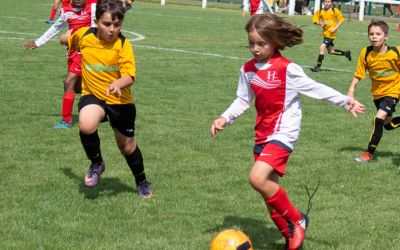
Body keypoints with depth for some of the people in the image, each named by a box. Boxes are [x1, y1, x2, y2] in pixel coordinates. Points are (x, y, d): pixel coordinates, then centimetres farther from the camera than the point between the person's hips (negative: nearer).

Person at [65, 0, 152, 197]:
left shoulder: (123, 44, -17)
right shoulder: (83, 35, -9)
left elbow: (130, 76, -27)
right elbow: (71, 41, 17)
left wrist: (118, 84, -45)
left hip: (120, 101, -1)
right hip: (92, 95, 1)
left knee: (127, 146, 14)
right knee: (86, 125, -33)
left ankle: (142, 183, 42)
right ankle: (96, 164, -4)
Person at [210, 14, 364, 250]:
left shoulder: (287, 69, -13)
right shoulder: (248, 70, 4)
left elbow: (315, 88, -9)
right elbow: (243, 101, 14)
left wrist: (346, 100, -14)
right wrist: (225, 118, 0)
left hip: (283, 133, -7)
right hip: (262, 134, 7)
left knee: (258, 177, -26)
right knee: (270, 191, 10)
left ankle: (297, 220, -7)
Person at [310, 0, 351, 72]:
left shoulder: (335, 11, -8)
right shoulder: (320, 12, 4)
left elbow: (341, 20, -3)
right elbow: (315, 20, 6)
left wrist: (335, 28, -15)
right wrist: (319, 23, -16)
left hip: (331, 33, -7)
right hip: (325, 33, 7)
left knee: (322, 48, -18)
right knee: (331, 51, 16)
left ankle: (318, 67, -12)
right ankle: (346, 53, 38)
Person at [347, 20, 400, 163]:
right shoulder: (366, 53, -15)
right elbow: (358, 76, -10)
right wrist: (350, 93, -18)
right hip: (377, 92, 4)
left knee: (379, 118, -20)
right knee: (388, 124, 14)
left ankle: (369, 153, -9)